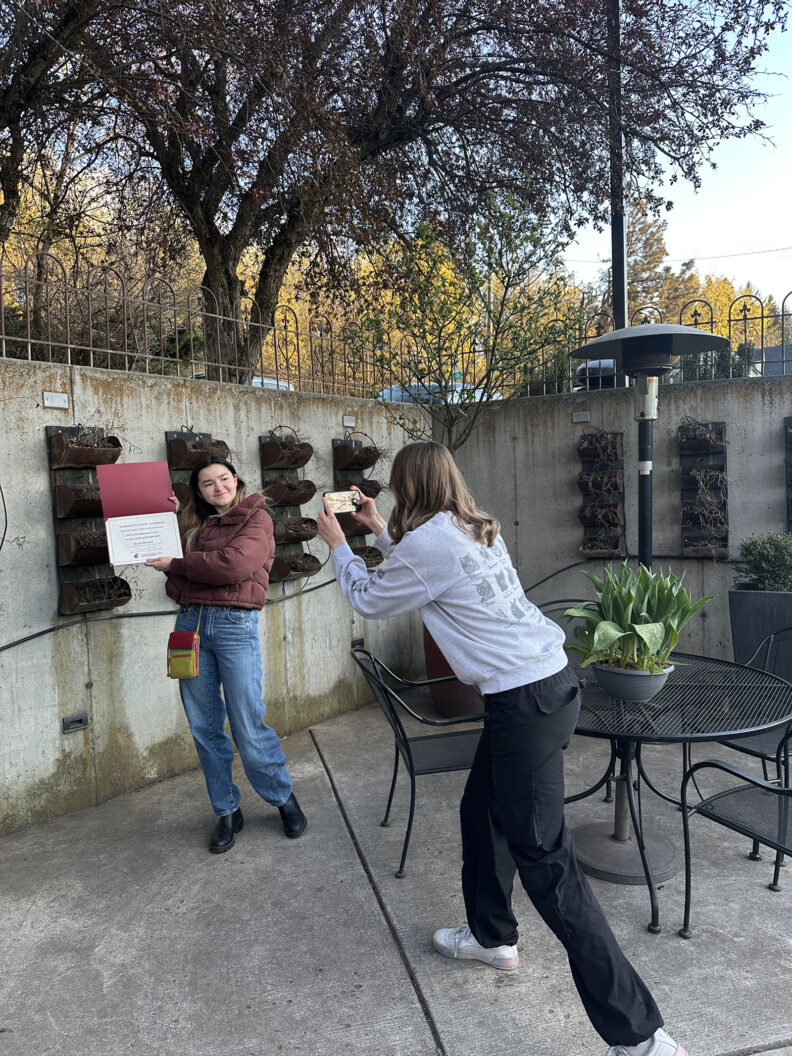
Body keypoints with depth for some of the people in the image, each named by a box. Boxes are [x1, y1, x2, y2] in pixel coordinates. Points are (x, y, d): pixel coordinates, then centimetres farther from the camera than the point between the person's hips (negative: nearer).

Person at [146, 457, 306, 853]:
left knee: (248, 727, -3)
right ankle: (227, 812, 24)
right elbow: (172, 565, 14)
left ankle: (284, 798, 21)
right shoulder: (194, 524, 18)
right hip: (190, 622, 6)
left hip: (234, 624, -6)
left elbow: (233, 564, -16)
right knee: (203, 727, 9)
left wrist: (177, 564, -6)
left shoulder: (255, 518, -1)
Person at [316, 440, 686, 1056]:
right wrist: (379, 530, 35)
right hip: (551, 681, 10)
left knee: (543, 858, -3)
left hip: (525, 702, -10)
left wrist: (338, 544, 19)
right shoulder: (476, 529, 12)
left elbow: (369, 600, 4)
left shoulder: (426, 540, -14)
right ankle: (493, 937, 44)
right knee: (481, 810, 24)